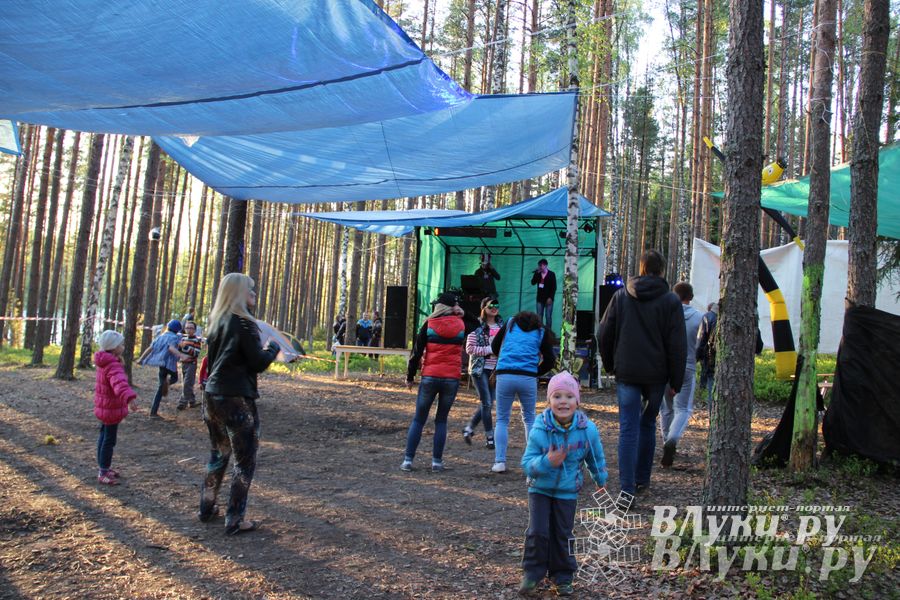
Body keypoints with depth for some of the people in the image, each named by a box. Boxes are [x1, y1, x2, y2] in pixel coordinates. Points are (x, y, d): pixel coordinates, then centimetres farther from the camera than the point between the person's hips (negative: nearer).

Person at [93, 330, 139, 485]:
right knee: (109, 441, 0)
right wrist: (129, 397, -66)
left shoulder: (105, 362, 5)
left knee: (104, 436, 20)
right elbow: (119, 382, -49)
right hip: (111, 409, -10)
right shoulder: (113, 366, -28)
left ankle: (104, 467, 34)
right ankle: (103, 473, 10)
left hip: (104, 407, 10)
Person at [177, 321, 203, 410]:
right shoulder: (183, 337, 8)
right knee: (186, 384, 14)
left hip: (192, 364, -7)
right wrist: (180, 346, -8)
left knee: (187, 384, -10)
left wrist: (187, 347, -29)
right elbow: (178, 351, 14)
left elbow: (196, 354, -19)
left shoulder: (197, 340, -10)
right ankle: (192, 401, 26)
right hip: (183, 363, 7)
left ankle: (183, 402, -6)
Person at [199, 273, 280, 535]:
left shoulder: (217, 322, 9)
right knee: (245, 461, 2)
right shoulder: (243, 324, -14)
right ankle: (234, 520, 5)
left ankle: (206, 507, 32)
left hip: (212, 396, 8)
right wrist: (273, 346, 3)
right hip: (237, 399, -8)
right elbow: (258, 363, -13)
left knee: (218, 454, 22)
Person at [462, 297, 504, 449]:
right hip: (480, 369, -6)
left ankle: (469, 428, 25)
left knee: (488, 403, 8)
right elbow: (470, 348, -11)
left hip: (495, 369, 6)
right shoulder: (477, 326, -7)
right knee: (487, 403, -5)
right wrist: (489, 350, -16)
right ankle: (490, 438, 6)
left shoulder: (501, 326, 10)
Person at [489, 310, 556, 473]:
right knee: (529, 418, 18)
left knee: (502, 419, 11)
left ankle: (499, 461, 2)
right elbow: (550, 361, 8)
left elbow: (494, 346, 21)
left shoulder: (510, 323, 17)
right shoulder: (541, 333, 14)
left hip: (504, 376, 0)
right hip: (528, 379, 0)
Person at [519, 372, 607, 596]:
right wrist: (547, 462, -38)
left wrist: (601, 481, 17)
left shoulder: (588, 429, -15)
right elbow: (527, 462, -20)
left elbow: (596, 458, 5)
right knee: (538, 532, -6)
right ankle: (532, 573, 15)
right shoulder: (540, 429, -23)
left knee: (563, 535, 9)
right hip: (540, 488, -1)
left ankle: (562, 576, 28)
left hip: (567, 491, 2)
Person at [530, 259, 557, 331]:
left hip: (548, 299, -3)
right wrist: (536, 273, -8)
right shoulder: (538, 274, 10)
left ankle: (548, 331, -1)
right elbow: (533, 283, 0)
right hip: (540, 299, 4)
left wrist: (550, 298, -13)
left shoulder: (551, 274, -1)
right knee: (539, 316, 0)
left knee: (548, 316, -4)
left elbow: (554, 287, -4)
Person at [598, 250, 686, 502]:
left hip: (626, 374, 0)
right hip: (656, 374, 0)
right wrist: (676, 381, 1)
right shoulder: (670, 301, -3)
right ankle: (642, 479, 27)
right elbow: (677, 345, -5)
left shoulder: (621, 296, 2)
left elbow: (605, 334, 5)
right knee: (648, 424, 17)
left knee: (628, 429, -1)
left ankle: (627, 489, -7)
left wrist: (609, 365, 16)